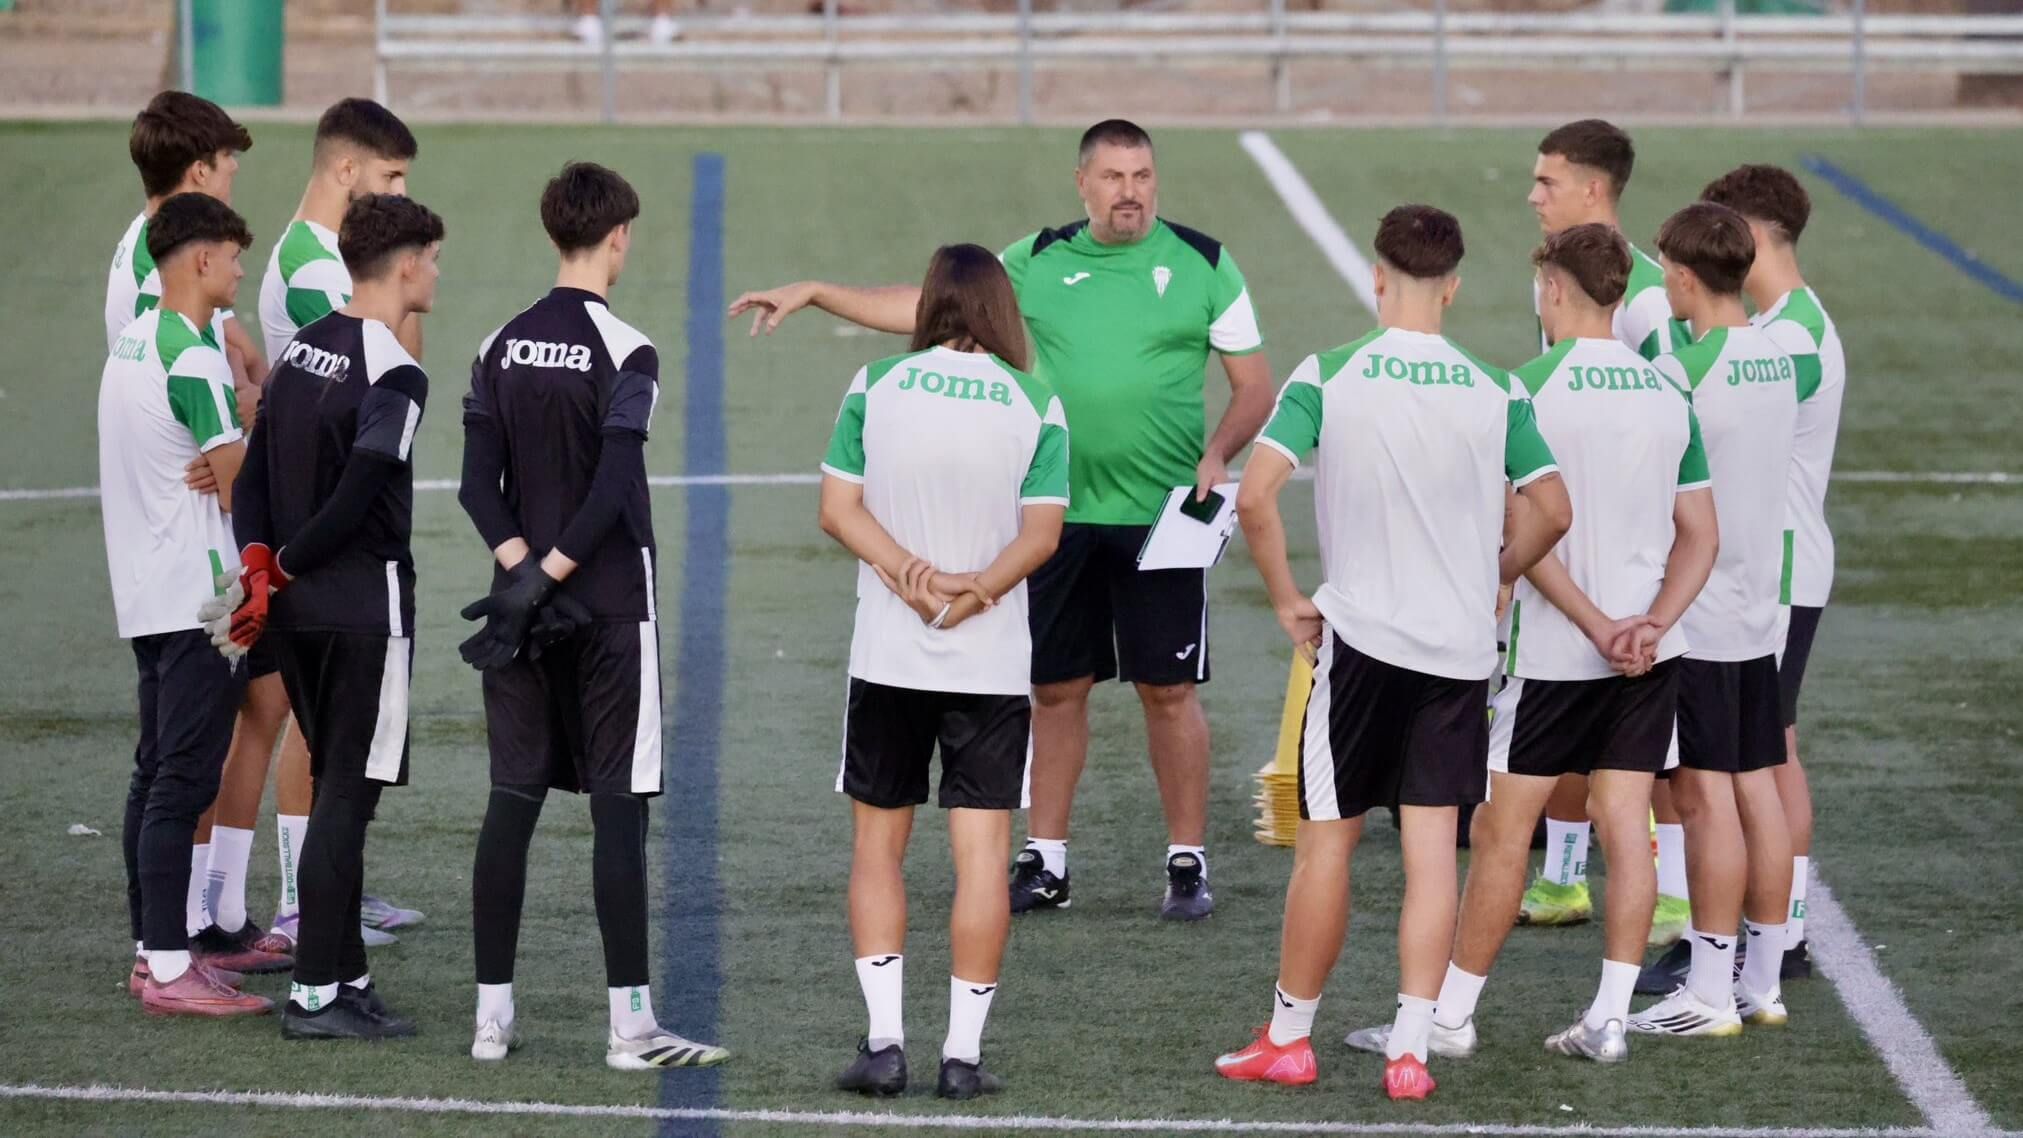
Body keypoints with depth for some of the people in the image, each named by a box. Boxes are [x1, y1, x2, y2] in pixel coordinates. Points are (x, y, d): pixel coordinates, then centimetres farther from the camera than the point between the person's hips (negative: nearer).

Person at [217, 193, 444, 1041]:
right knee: (346, 797, -3)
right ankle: (315, 994, -3)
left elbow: (255, 473, 7)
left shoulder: (302, 349, 9)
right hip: (365, 606, -8)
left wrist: (258, 566, -1)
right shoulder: (393, 375, -15)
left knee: (336, 790, 16)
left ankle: (346, 976, 21)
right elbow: (357, 498, -20)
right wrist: (283, 569, -8)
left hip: (296, 610, 8)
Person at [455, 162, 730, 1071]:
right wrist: (547, 575, -12)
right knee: (618, 809, -3)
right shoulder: (624, 352, -10)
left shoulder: (501, 348, 7)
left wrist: (520, 565, -6)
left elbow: (478, 484, 1)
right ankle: (630, 1024, -3)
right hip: (610, 606, -5)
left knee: (512, 800, 8)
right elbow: (612, 492, -18)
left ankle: (492, 1015, 8)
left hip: (526, 603, 5)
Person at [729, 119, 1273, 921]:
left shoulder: (1202, 265, -1)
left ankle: (1187, 862, 10)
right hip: (1059, 514, 3)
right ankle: (1045, 863, 17)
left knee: (1168, 690, -1)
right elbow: (928, 307, 9)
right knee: (1055, 688, 8)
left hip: (1162, 517, -3)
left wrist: (1217, 455, -15)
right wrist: (815, 294, 4)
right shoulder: (1040, 262, 6)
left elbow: (1254, 384, 3)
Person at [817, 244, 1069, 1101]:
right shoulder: (1036, 406, -1)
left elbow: (839, 508, -5)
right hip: (991, 662, -1)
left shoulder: (875, 387, -1)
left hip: (887, 657, 1)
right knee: (981, 852, 3)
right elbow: (1042, 532, -8)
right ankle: (963, 1054, 1)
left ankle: (884, 1039, 3)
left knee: (877, 845, 11)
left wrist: (907, 572, -12)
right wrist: (979, 587, -14)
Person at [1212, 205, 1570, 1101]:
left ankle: (1288, 1038, 17)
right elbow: (1552, 512, 2)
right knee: (1432, 843, 3)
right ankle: (1410, 1050, 1)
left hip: (1361, 636, -2)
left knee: (1325, 840, 8)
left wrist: (1286, 599, -1)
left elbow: (1254, 496, -14)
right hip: (1461, 648, 2)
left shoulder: (1327, 377, -6)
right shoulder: (1495, 393, 0)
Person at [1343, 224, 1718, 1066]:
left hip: (1554, 651, -5)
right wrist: (1651, 624, -6)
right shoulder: (1669, 396, 7)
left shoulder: (1531, 388, -10)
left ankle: (1450, 1016, 8)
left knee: (1502, 830, 3)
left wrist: (1598, 627, -15)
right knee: (1625, 828, 6)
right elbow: (1700, 537, 5)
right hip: (1650, 651, 5)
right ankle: (1608, 1019, 6)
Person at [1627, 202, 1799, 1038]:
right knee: (1757, 789, 10)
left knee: (1704, 796, -4)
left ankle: (1710, 991, -1)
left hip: (1694, 619, -8)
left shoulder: (1680, 371, -17)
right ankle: (1764, 982, 14)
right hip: (1759, 609, 8)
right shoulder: (1779, 360, 7)